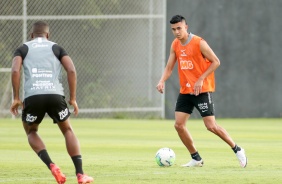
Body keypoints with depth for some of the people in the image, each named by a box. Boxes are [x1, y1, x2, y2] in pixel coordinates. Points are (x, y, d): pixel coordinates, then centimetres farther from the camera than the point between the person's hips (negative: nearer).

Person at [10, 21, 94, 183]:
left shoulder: (23, 49, 20)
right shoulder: (57, 48, 22)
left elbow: (15, 70, 0)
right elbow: (71, 70, 7)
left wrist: (16, 98, 3)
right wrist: (73, 98, 9)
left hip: (32, 96, -1)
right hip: (55, 95, 1)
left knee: (31, 132, 25)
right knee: (68, 131, 22)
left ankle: (51, 166, 1)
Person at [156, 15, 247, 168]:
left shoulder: (199, 43, -13)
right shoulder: (175, 45, 6)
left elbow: (216, 62, -11)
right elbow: (169, 67, 9)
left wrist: (201, 79, -19)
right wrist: (162, 81, -11)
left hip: (202, 90, -7)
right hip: (185, 91, 7)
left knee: (211, 126, -11)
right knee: (179, 125, -3)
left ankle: (237, 150, 7)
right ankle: (196, 158, 10)